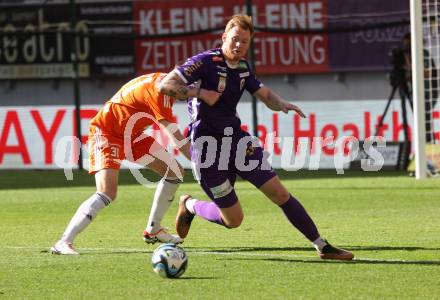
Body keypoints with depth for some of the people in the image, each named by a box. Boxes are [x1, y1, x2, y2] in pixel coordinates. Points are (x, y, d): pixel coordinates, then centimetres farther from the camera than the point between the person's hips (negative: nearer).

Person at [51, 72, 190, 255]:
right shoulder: (158, 88, -26)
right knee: (107, 193, -28)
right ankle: (63, 243, -25)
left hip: (131, 135, 10)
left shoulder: (164, 81, 1)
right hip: (106, 133, -10)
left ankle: (153, 230, 21)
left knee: (175, 171, 8)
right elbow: (176, 136, -26)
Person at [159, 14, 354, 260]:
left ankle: (323, 247, 4)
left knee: (280, 193, -2)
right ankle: (189, 206, 28)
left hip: (236, 139, 6)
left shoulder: (243, 68, 8)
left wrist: (282, 104, -7)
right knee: (233, 219, -1)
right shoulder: (206, 62, -14)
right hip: (208, 147, -6)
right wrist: (200, 93, -24)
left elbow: (266, 95, 15)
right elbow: (165, 85, -18)